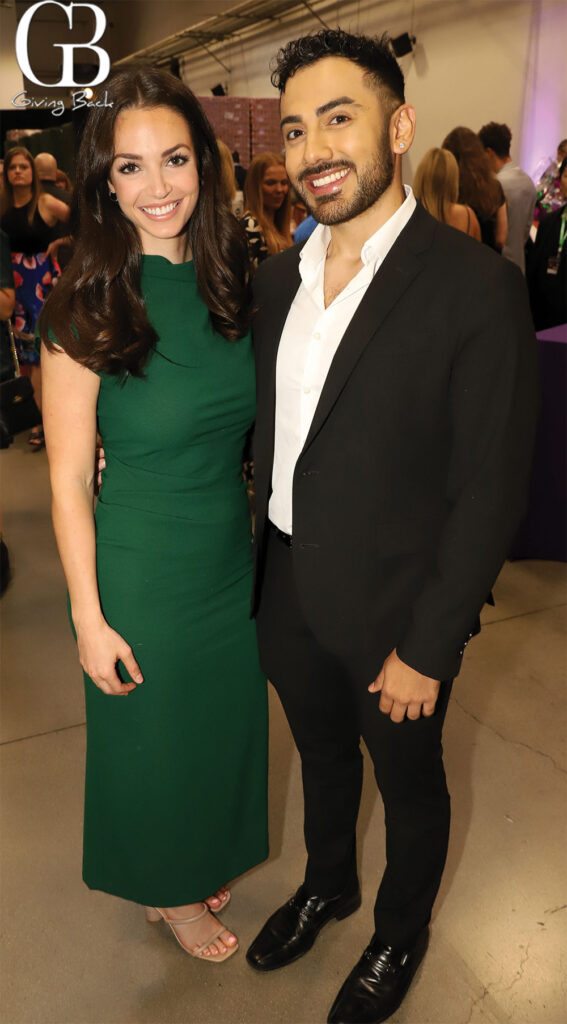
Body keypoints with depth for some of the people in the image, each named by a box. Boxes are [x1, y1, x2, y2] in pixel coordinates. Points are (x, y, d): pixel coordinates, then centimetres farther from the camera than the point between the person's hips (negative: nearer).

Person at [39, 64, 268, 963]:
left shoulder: (232, 283, -3)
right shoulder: (86, 311, -17)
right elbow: (68, 482, -14)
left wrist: (268, 543, 8)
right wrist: (90, 621, -13)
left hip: (234, 560, 5)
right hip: (143, 575, -5)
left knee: (224, 720, 23)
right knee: (152, 738, 17)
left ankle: (201, 864, 54)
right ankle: (163, 891, 48)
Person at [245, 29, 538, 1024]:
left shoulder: (476, 285, -19)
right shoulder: (277, 277, 1)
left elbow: (490, 491, -18)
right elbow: (267, 429, 8)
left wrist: (427, 648, -15)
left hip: (392, 611, -5)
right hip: (287, 595, 5)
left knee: (408, 784, 20)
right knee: (321, 755, 27)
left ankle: (400, 935, 49)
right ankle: (327, 884, 56)